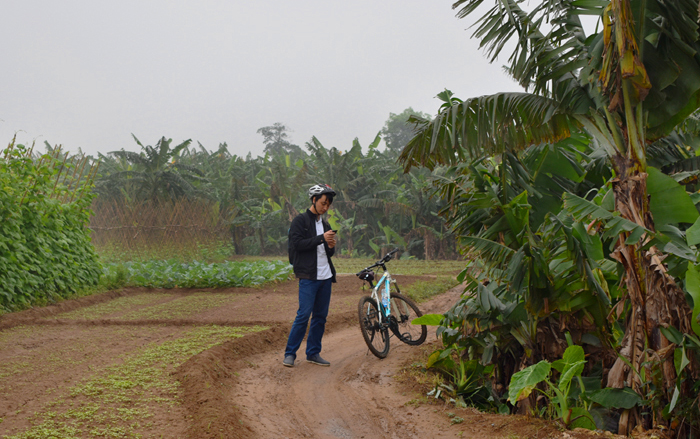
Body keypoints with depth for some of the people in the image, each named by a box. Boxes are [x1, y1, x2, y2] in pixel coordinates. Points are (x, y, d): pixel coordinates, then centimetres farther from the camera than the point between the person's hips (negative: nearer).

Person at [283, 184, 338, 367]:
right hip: (308, 276, -7)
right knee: (304, 314, -10)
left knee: (321, 316, 8)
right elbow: (297, 243, -15)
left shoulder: (325, 224, 18)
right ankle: (290, 353, -2)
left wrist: (331, 247, -1)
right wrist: (321, 238, -18)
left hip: (325, 277, 7)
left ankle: (313, 353, 16)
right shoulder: (301, 220, -2)